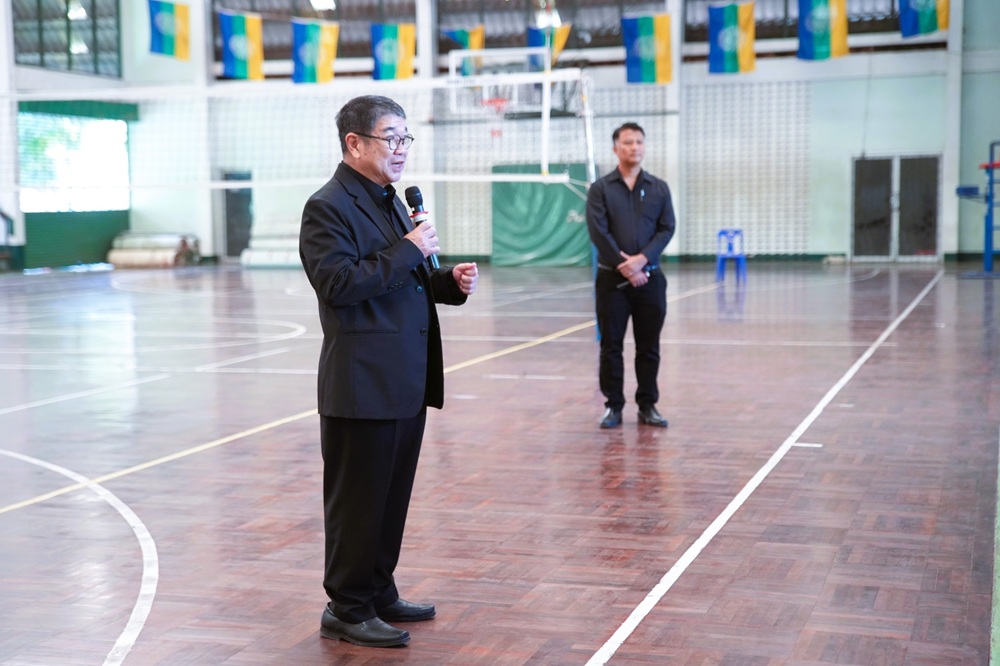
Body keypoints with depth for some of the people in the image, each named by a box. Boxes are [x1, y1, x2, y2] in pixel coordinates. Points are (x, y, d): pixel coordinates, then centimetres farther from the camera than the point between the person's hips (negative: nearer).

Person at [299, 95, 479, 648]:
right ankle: (347, 608, 12)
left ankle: (379, 593, 27)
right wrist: (408, 251, -20)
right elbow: (339, 283, -23)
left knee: (392, 496, 15)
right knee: (357, 500, 1)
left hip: (406, 381, 9)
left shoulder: (390, 202, 17)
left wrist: (449, 281, 5)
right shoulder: (329, 207, -11)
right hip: (363, 383, -9)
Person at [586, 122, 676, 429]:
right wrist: (624, 267, -14)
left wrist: (642, 259, -15)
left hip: (650, 278, 2)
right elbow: (598, 232, -8)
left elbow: (667, 229, 0)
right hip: (611, 278, -2)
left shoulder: (659, 188, 8)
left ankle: (647, 406, 15)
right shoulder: (600, 188, 1)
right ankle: (613, 406, 11)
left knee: (648, 347, 6)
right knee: (611, 346, 2)